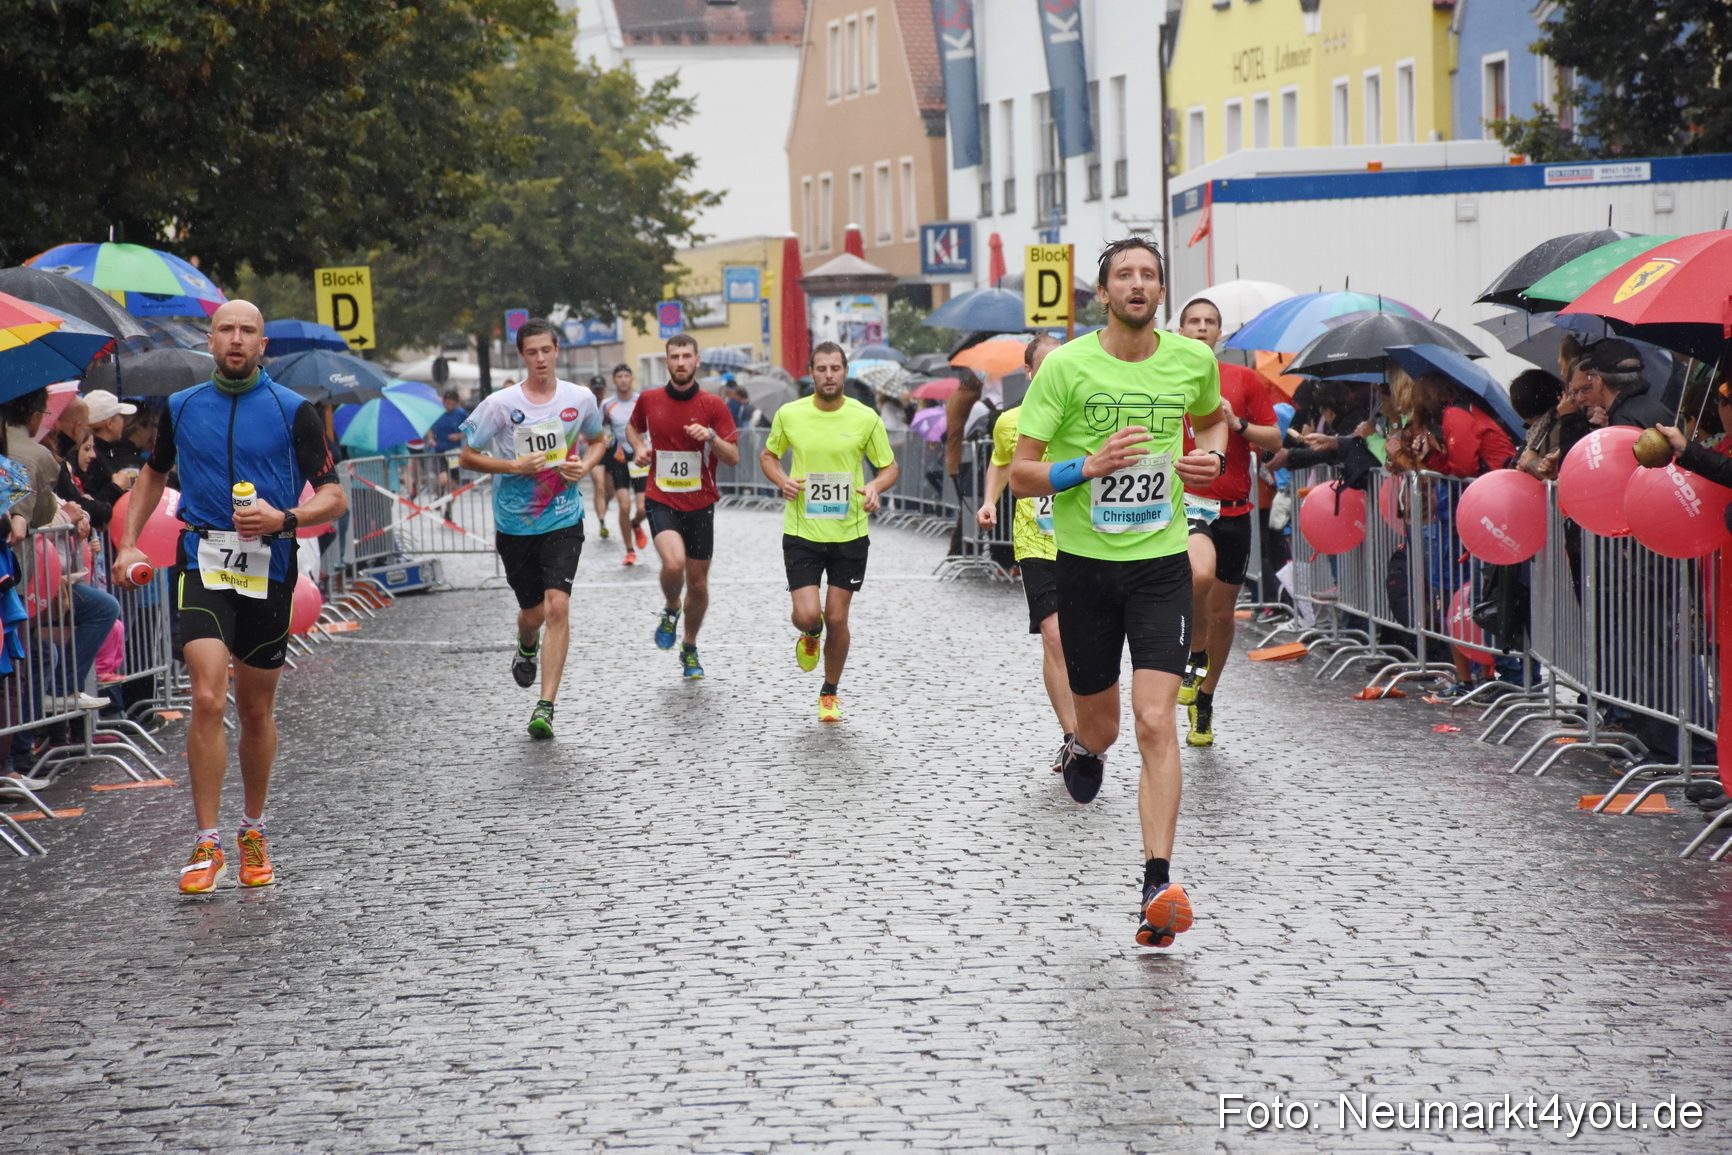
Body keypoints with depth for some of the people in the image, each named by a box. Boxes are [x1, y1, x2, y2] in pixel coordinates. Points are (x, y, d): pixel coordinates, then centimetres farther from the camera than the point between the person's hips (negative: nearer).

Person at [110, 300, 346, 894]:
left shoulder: (293, 411, 0)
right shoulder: (181, 408, 8)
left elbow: (334, 498, -2)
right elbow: (154, 472, 26)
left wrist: (283, 519, -20)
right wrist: (128, 542, 17)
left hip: (269, 568, 0)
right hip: (203, 561, 0)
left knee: (257, 710, 10)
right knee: (207, 699, -16)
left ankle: (253, 831, 30)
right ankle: (207, 844, -12)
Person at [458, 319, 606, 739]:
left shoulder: (580, 399, -2)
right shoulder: (499, 404, -8)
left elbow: (596, 440, 18)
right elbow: (468, 456, -2)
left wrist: (585, 465, -4)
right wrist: (514, 466, -16)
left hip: (564, 520, 0)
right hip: (515, 524, 0)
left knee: (557, 606, -16)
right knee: (533, 612, 11)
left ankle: (546, 706, -13)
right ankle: (526, 649, 50)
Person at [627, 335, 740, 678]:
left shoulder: (713, 405, -3)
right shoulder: (649, 400, 1)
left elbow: (733, 457, -4)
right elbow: (632, 427, 23)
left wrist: (711, 436, -22)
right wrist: (639, 448, 2)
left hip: (699, 504, 1)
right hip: (661, 501, -1)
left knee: (698, 583, 7)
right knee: (673, 563, -27)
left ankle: (690, 648, 30)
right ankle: (670, 610, 7)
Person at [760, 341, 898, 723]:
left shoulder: (866, 418, -4)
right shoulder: (789, 415, -3)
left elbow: (889, 466, 6)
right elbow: (768, 455, 13)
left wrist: (875, 487, -16)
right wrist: (782, 481, -8)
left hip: (849, 534, 0)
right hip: (802, 532, 0)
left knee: (836, 618, 4)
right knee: (807, 615, -10)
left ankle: (830, 693, 26)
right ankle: (810, 637, 30)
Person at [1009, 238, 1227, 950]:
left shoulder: (1193, 359, 1)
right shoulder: (1066, 366, -8)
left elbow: (1213, 417, 26)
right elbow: (1019, 475, -6)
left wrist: (1210, 455, 3)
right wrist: (1089, 465, -22)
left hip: (1161, 564, 0)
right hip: (1086, 563, 0)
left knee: (1156, 723, -13)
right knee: (1100, 725, 12)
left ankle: (1157, 888, -14)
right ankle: (1084, 751, 52)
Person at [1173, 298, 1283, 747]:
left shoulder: (1245, 379, 6)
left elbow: (1274, 440, 5)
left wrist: (1237, 425, -12)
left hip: (1234, 508, 3)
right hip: (1185, 502, -3)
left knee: (1223, 613, 9)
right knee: (1200, 573, -33)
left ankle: (1204, 699, 29)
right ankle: (1195, 656, -7)